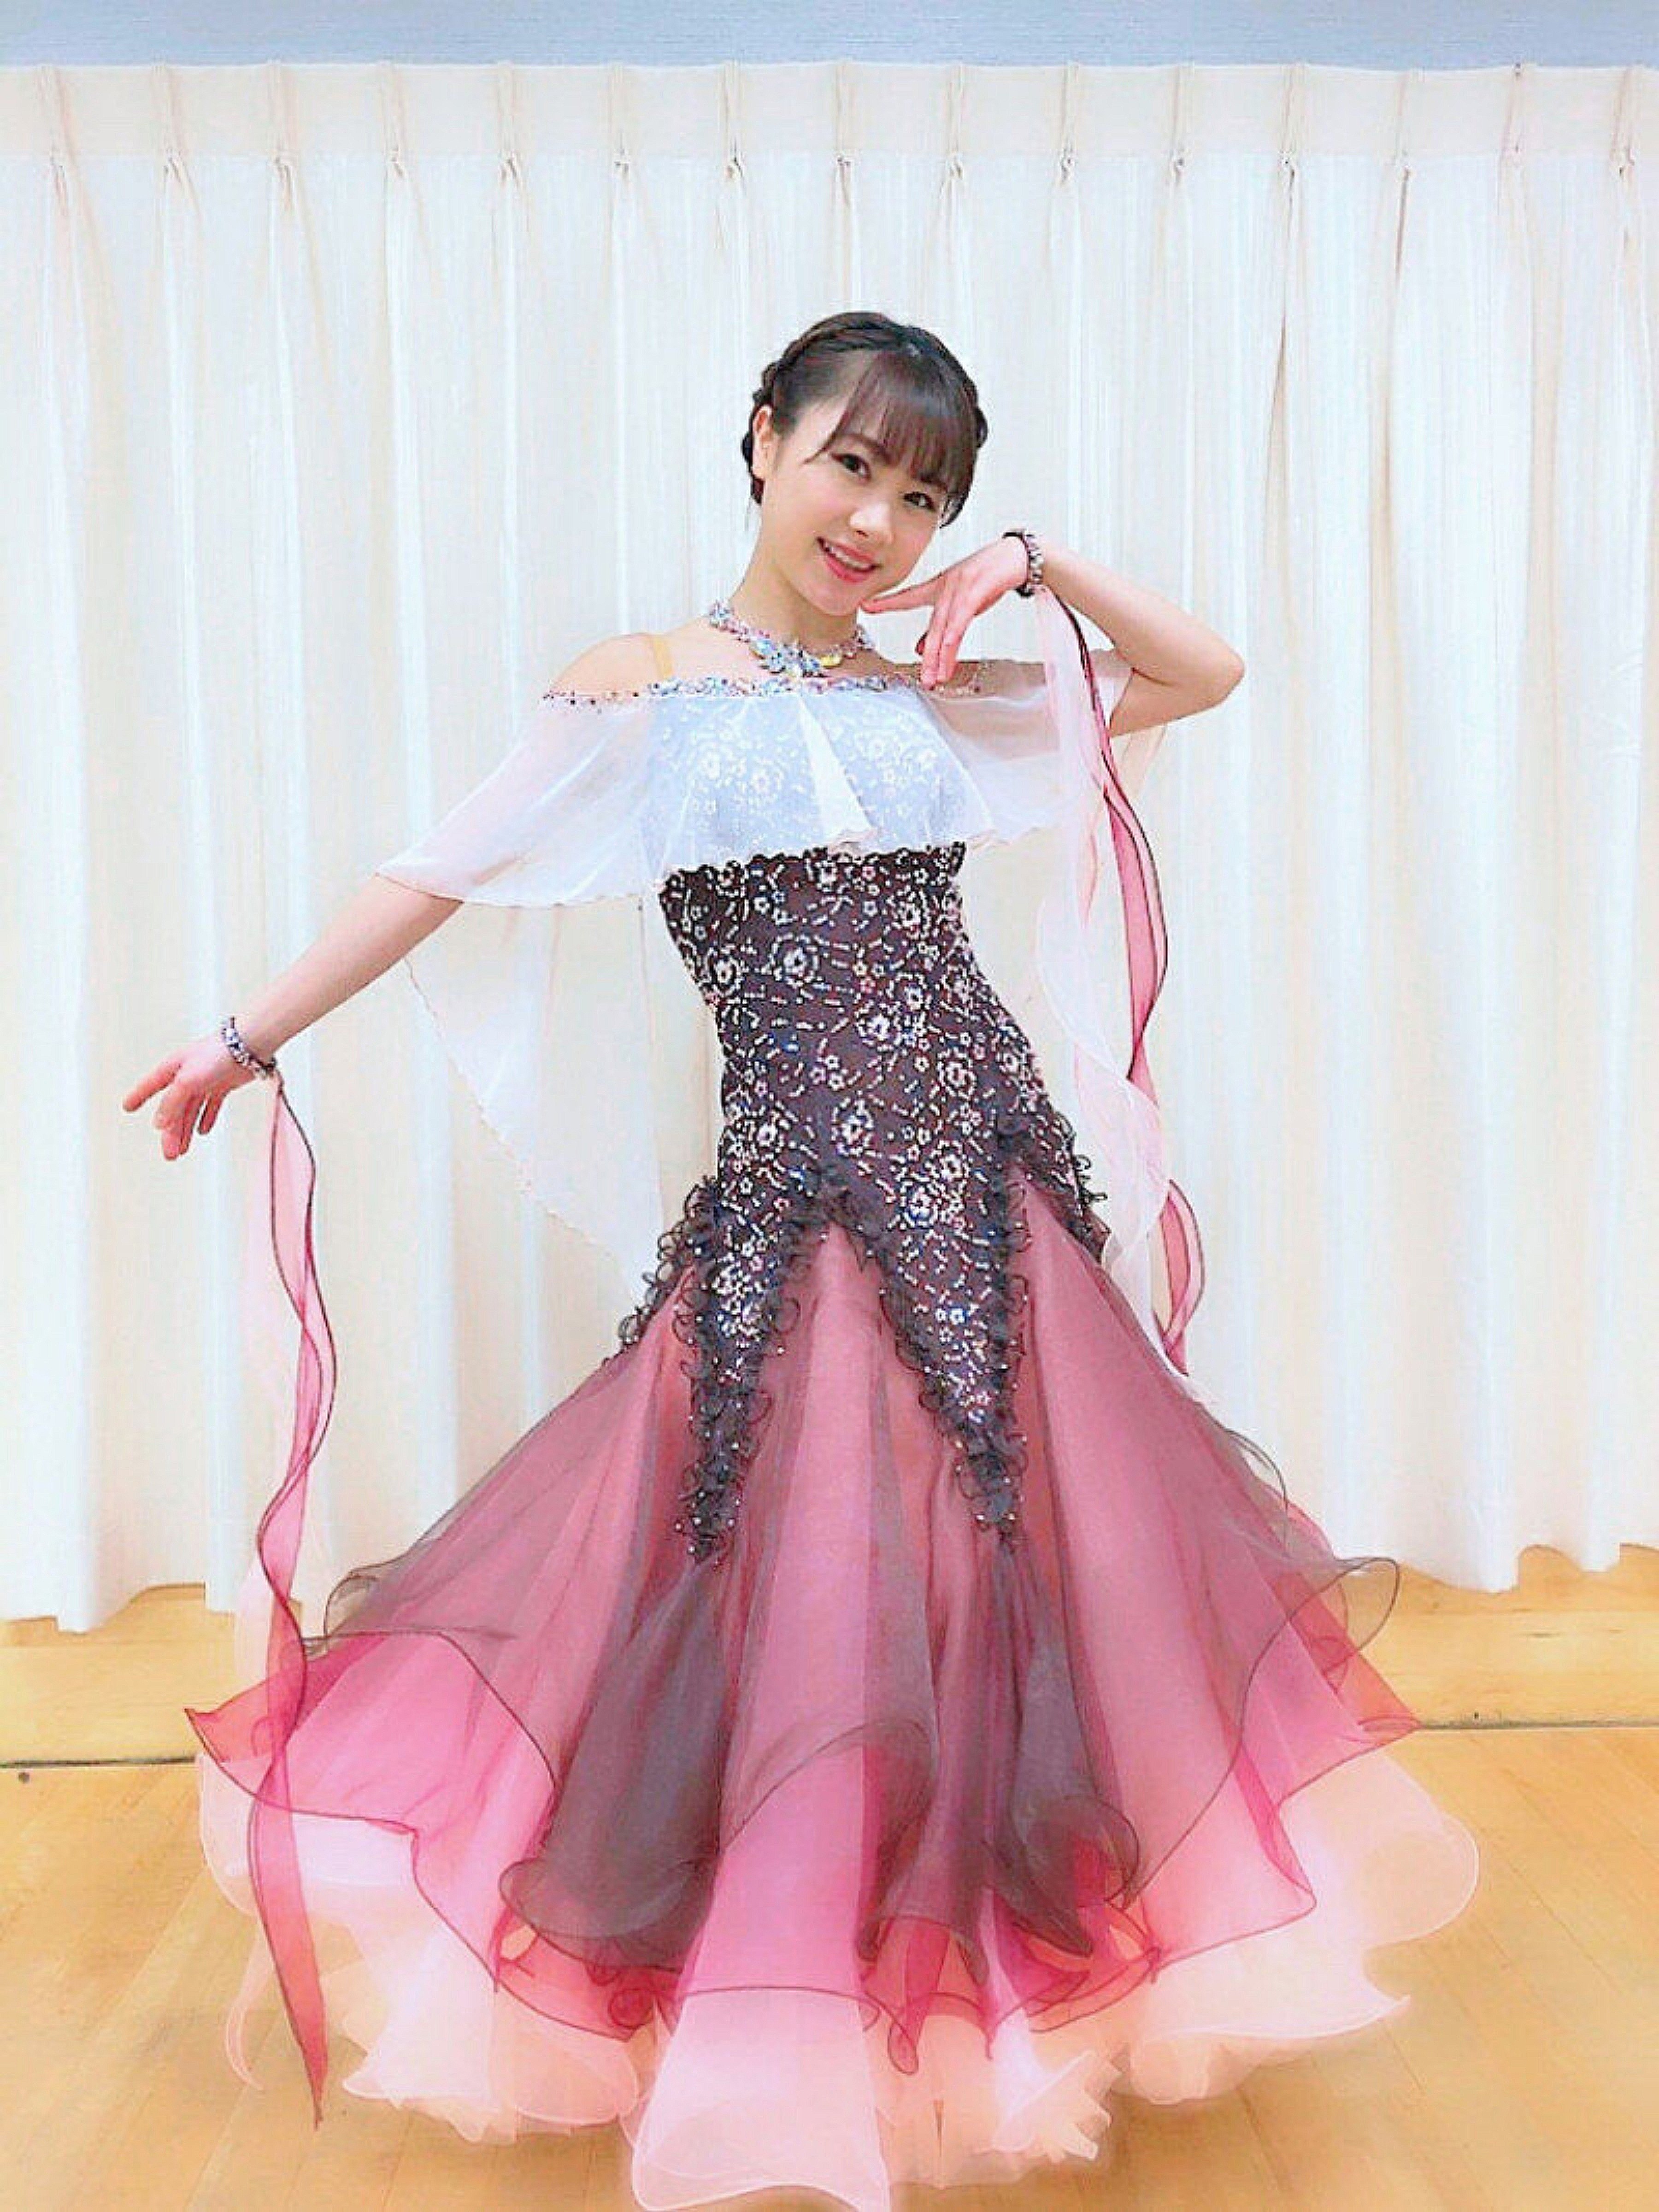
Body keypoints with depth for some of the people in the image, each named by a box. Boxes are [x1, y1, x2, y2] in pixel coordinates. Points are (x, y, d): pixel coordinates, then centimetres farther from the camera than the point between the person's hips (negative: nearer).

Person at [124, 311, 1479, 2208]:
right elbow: (449, 875, 5)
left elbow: (1206, 673, 18)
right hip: (795, 1215, -4)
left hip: (993, 1197, 4)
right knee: (787, 1601, 4)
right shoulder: (636, 691, 2)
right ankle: (762, 2005, 31)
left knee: (1027, 1572, 11)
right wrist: (249, 1039, 7)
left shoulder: (942, 698, 11)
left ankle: (997, 1985, 36)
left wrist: (1037, 567, 5)